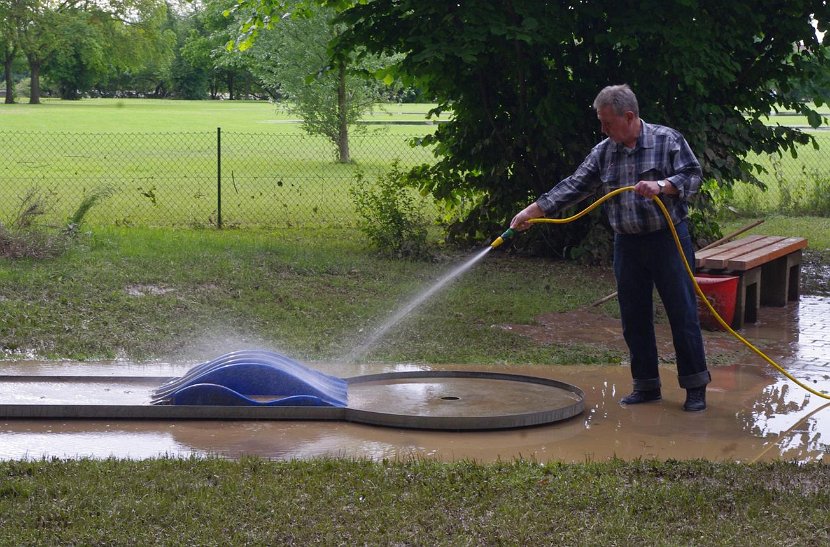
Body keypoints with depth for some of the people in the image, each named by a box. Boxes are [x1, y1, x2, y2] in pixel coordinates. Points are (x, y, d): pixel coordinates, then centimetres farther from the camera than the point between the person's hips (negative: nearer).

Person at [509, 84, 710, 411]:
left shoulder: (668, 140, -5)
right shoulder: (603, 153, 8)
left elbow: (692, 175, -9)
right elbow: (573, 188, 7)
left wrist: (661, 186, -27)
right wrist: (532, 212, 2)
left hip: (668, 240, -5)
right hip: (627, 245, 5)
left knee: (682, 314, -2)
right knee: (634, 319, 8)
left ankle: (695, 387, 7)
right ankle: (646, 386, 19)